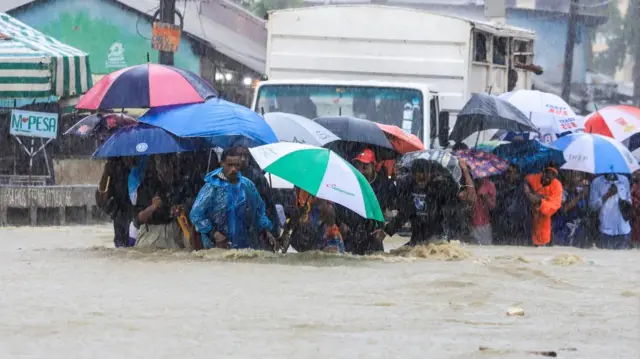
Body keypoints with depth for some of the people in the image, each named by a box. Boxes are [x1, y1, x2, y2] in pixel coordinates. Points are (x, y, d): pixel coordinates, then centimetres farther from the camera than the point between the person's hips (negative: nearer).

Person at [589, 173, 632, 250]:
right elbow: (592, 205, -5)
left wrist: (627, 203, -6)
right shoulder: (597, 182, -1)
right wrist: (607, 195, -18)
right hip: (606, 229, -3)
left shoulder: (624, 180, 8)